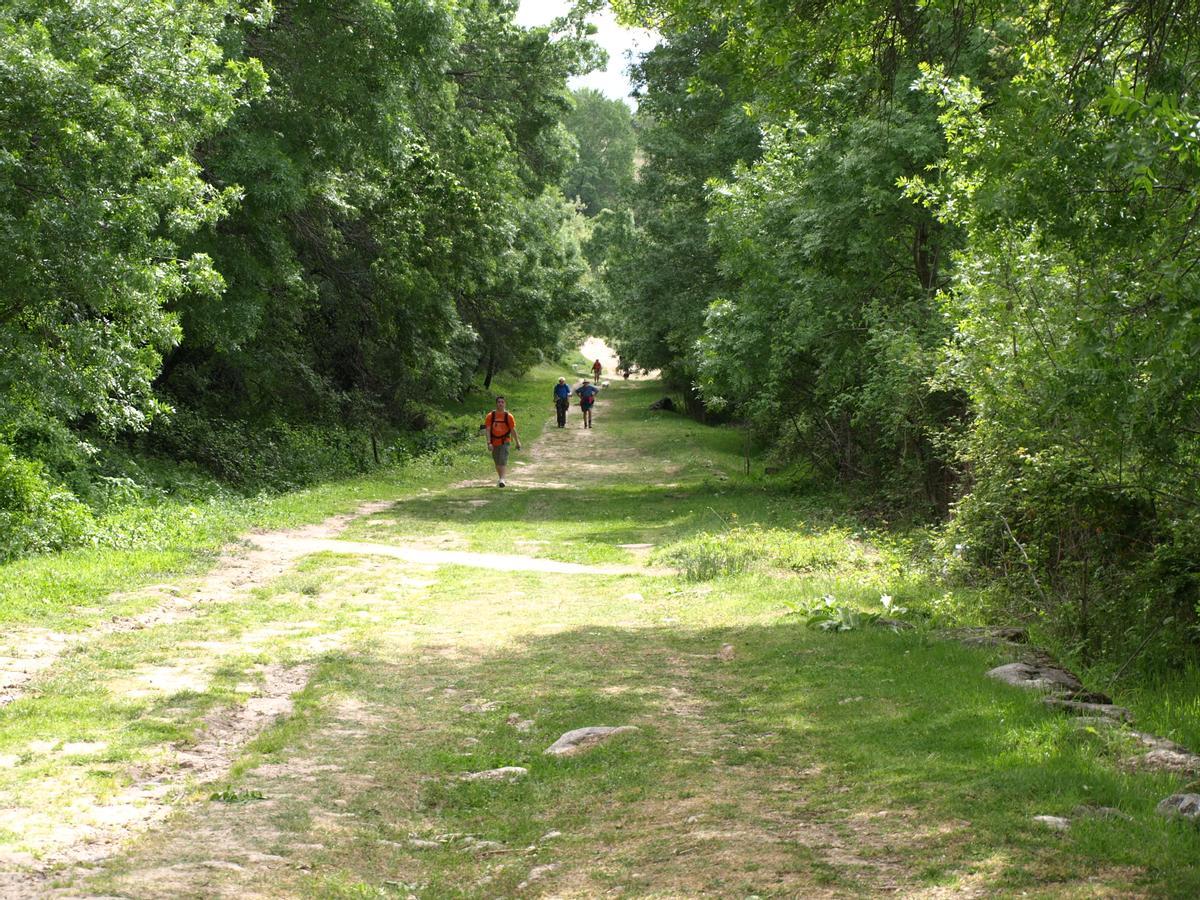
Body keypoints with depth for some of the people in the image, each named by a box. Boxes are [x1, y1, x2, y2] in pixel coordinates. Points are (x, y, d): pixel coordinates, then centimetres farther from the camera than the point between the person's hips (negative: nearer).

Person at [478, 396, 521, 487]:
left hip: (504, 442, -3)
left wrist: (517, 442, 5)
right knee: (497, 463, 13)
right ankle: (501, 478, 31)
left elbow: (513, 430, 2)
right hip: (494, 442, 3)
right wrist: (489, 443, -15)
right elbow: (488, 430, -5)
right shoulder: (490, 416, -1)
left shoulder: (508, 416, -2)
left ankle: (502, 480, -25)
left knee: (503, 461, -18)